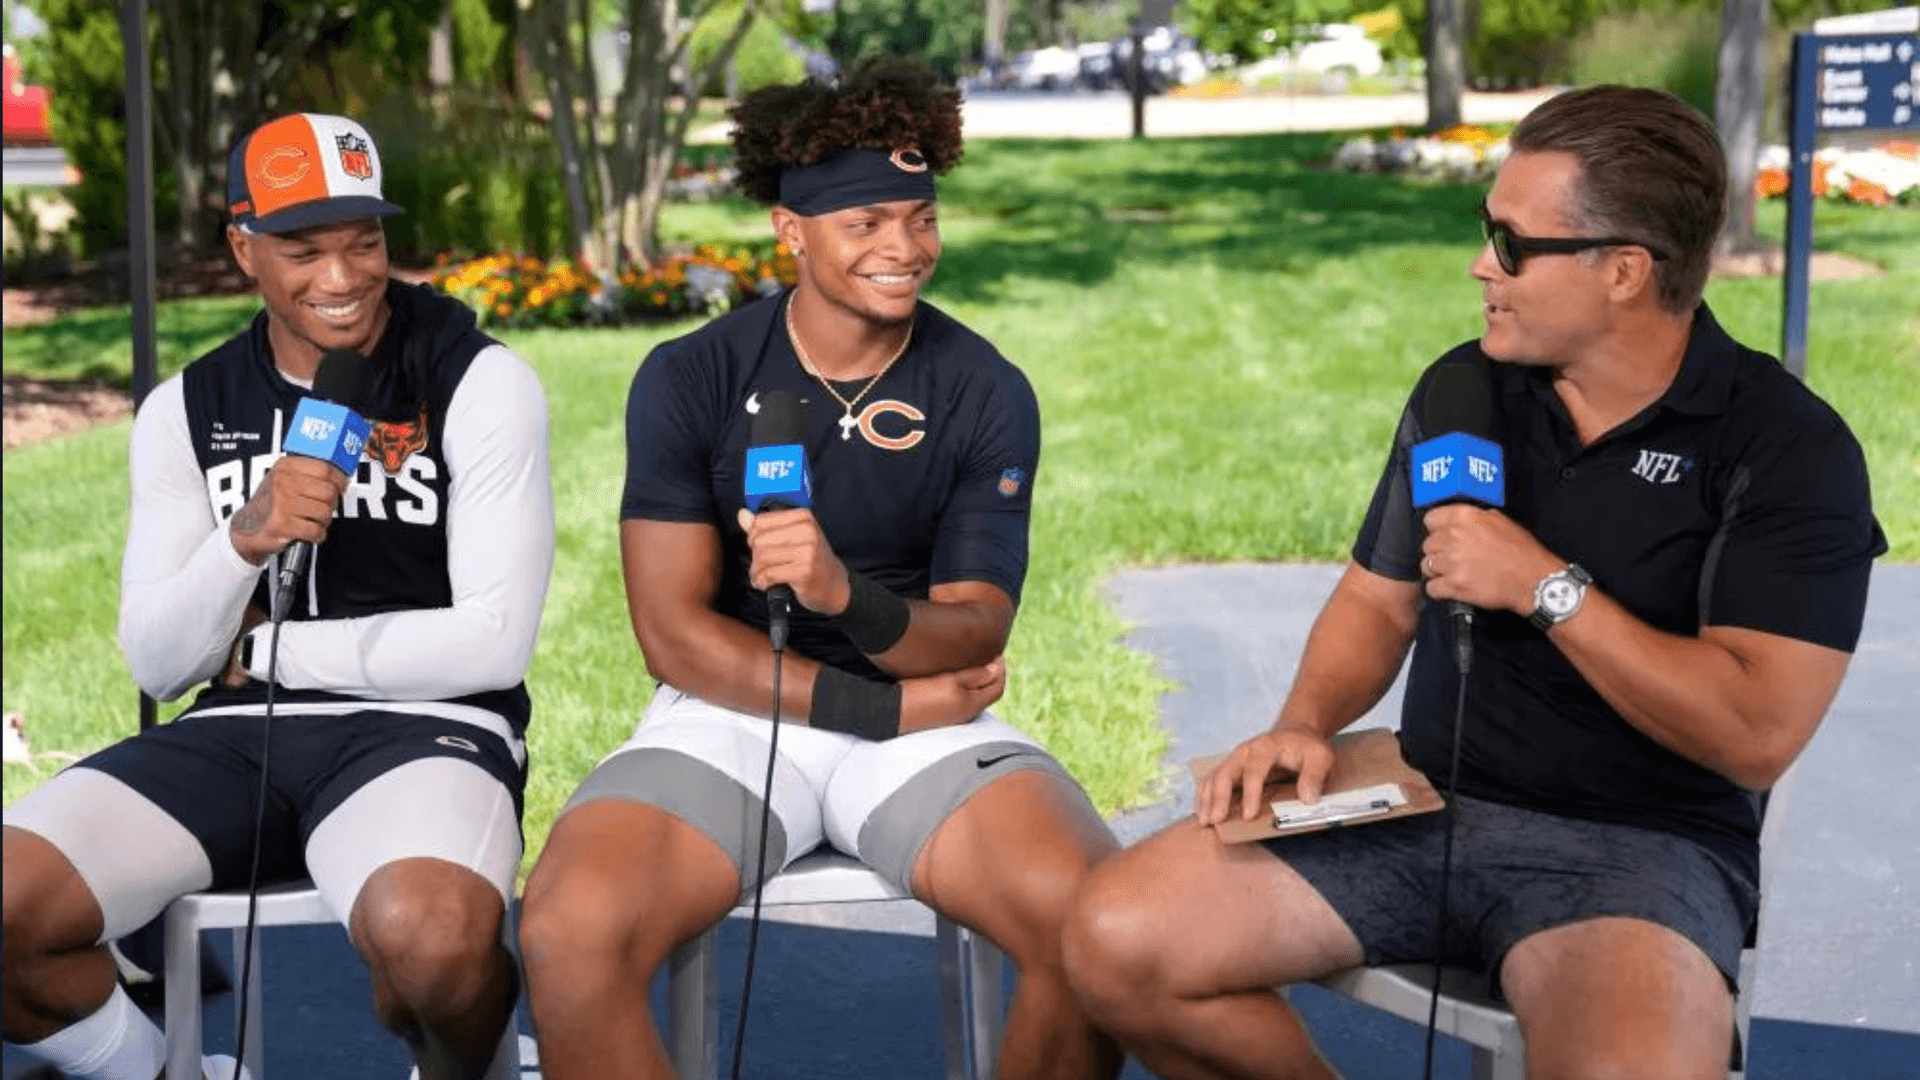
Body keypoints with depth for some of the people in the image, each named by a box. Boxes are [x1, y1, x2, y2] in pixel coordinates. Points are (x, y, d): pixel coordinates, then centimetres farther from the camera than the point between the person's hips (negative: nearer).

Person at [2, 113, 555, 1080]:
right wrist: (242, 542, -15)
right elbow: (156, 665, 6)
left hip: (424, 725, -4)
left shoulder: (480, 384, -3)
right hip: (236, 733, 4)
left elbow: (493, 642, -9)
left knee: (431, 935, -38)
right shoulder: (186, 409, 9)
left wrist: (265, 649, -4)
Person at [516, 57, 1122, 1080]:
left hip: (926, 714, 1)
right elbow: (673, 632, -8)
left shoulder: (987, 395, -4)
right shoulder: (690, 378, -6)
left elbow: (972, 637, -9)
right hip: (734, 710, 0)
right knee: (569, 936, -30)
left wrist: (845, 595, -32)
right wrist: (890, 707, -14)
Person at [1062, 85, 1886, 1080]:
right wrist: (1303, 724, -5)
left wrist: (1544, 585, -20)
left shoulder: (1787, 449, -11)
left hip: (1638, 844, -5)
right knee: (1117, 941, -14)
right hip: (1417, 806, 5)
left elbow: (1755, 732, -19)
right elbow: (1377, 599, 15)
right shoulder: (1464, 389, 7)